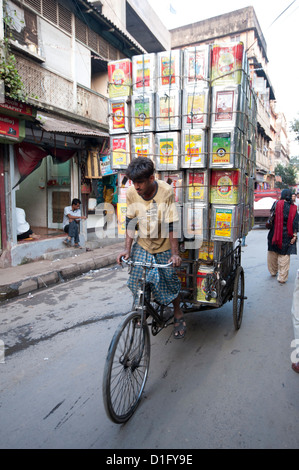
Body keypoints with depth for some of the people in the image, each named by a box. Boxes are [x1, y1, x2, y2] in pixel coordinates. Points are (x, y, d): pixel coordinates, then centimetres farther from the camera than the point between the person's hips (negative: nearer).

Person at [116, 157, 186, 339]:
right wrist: (127, 249, -9)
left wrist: (175, 253, -21)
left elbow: (171, 225, -20)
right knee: (136, 281, -4)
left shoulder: (166, 191, -23)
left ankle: (178, 314, 31)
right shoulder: (132, 193, -13)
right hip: (142, 244, 3)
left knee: (170, 280, 5)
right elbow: (131, 222, -4)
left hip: (164, 246, -2)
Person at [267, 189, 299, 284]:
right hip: (287, 236, 1)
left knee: (272, 254, 18)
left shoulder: (277, 204, -5)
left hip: (275, 233, 0)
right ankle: (282, 278, 8)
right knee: (284, 256, 5)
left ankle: (273, 271, 34)